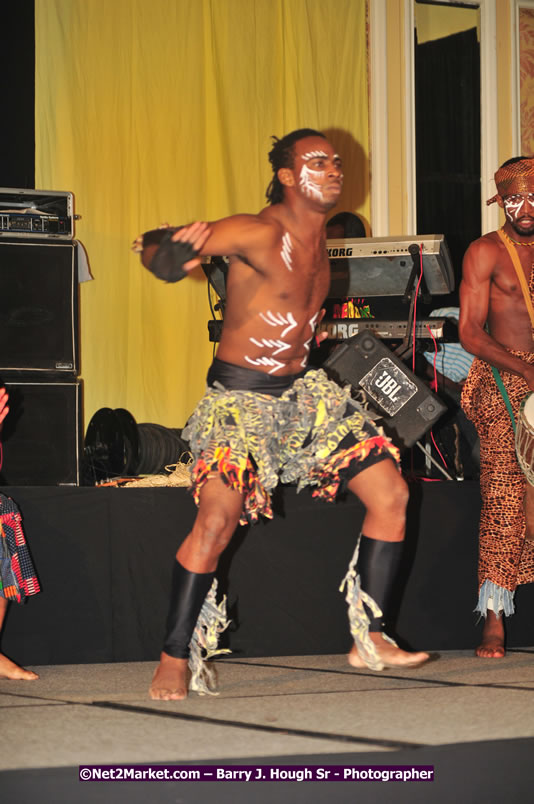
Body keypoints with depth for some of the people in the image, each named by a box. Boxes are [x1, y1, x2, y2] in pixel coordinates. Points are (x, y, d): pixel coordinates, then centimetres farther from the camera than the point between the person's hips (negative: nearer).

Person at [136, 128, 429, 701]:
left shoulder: (319, 235, 10)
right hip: (241, 396, -8)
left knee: (390, 493, 2)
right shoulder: (258, 234, -15)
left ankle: (369, 640, 9)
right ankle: (175, 660, -10)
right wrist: (174, 251, -46)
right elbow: (156, 254, -24)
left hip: (304, 392, 8)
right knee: (219, 516, -24)